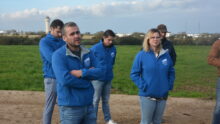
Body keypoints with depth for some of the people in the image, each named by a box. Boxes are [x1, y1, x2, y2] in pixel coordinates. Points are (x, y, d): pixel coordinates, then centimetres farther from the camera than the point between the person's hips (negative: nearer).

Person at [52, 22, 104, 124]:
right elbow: (65, 79, -25)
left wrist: (82, 73, -19)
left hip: (89, 104, 5)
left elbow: (101, 71, -3)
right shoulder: (58, 55, -12)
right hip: (70, 107, -5)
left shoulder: (87, 53, 6)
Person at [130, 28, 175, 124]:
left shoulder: (165, 54, 2)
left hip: (162, 95, 4)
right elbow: (134, 74, -6)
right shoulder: (141, 55, -8)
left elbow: (171, 72, 13)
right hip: (147, 96, -3)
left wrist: (170, 85, 1)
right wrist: (143, 86, -14)